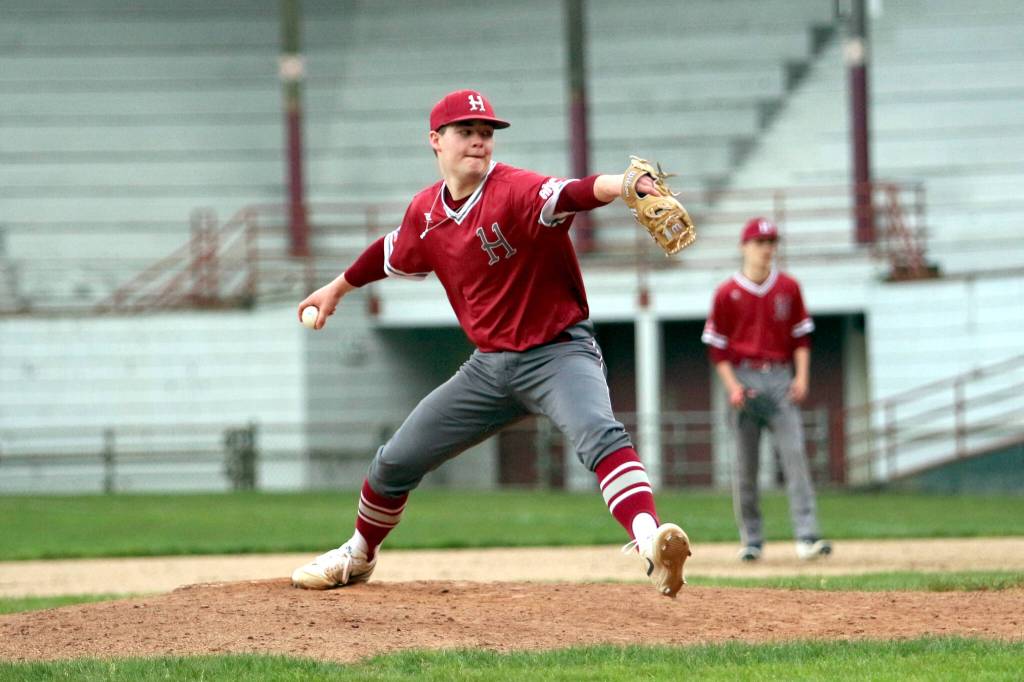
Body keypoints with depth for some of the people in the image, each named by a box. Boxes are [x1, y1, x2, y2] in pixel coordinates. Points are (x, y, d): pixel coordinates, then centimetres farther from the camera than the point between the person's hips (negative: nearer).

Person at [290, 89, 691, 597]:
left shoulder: (515, 192, -20)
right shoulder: (426, 211, 0)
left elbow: (569, 195, -42)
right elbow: (393, 254, 22)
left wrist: (621, 185, -64)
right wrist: (337, 289, 38)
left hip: (558, 354, -7)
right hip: (490, 364, 7)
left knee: (598, 433, -37)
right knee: (396, 461, 15)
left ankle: (649, 543, -55)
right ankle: (358, 555, 41)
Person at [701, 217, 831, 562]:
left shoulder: (788, 288, 7)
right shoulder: (727, 293, 1)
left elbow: (801, 335, 11)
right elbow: (716, 345, 3)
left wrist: (802, 375, -1)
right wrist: (732, 386, -8)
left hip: (780, 379, 1)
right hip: (744, 379, -1)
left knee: (794, 454, -11)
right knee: (745, 464, 2)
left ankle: (807, 536, -17)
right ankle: (751, 540, 11)